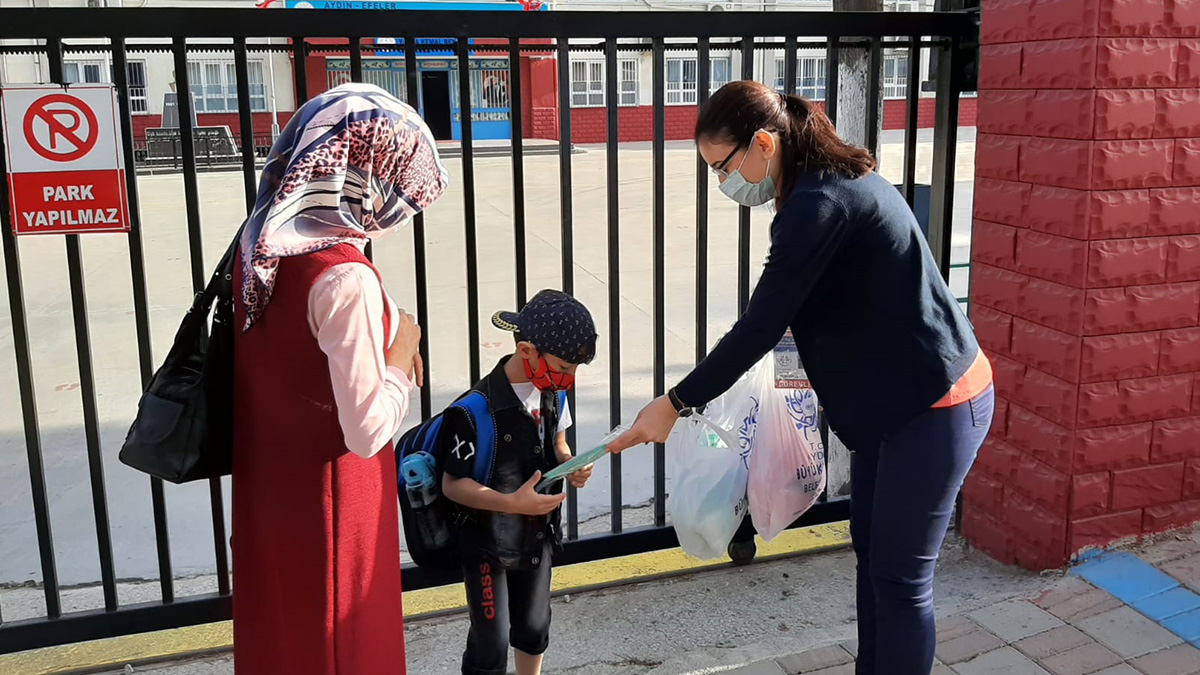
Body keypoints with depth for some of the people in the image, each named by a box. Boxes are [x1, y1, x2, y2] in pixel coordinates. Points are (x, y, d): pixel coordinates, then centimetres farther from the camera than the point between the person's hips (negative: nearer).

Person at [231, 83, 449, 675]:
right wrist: (400, 354, -11)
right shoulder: (345, 277, -27)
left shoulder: (260, 242, -2)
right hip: (331, 508, -7)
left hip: (265, 490, 7)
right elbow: (367, 432, -26)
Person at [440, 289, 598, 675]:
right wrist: (512, 503, -32)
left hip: (537, 536, 7)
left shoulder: (553, 394, -6)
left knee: (534, 628, 23)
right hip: (487, 544, -6)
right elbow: (453, 484, -21)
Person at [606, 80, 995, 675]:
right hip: (897, 398, 10)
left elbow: (760, 326, -24)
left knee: (899, 577, 1)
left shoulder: (819, 204, -24)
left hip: (935, 405, -10)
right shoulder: (835, 182, 7)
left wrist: (674, 403, -16)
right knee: (871, 553, 19)